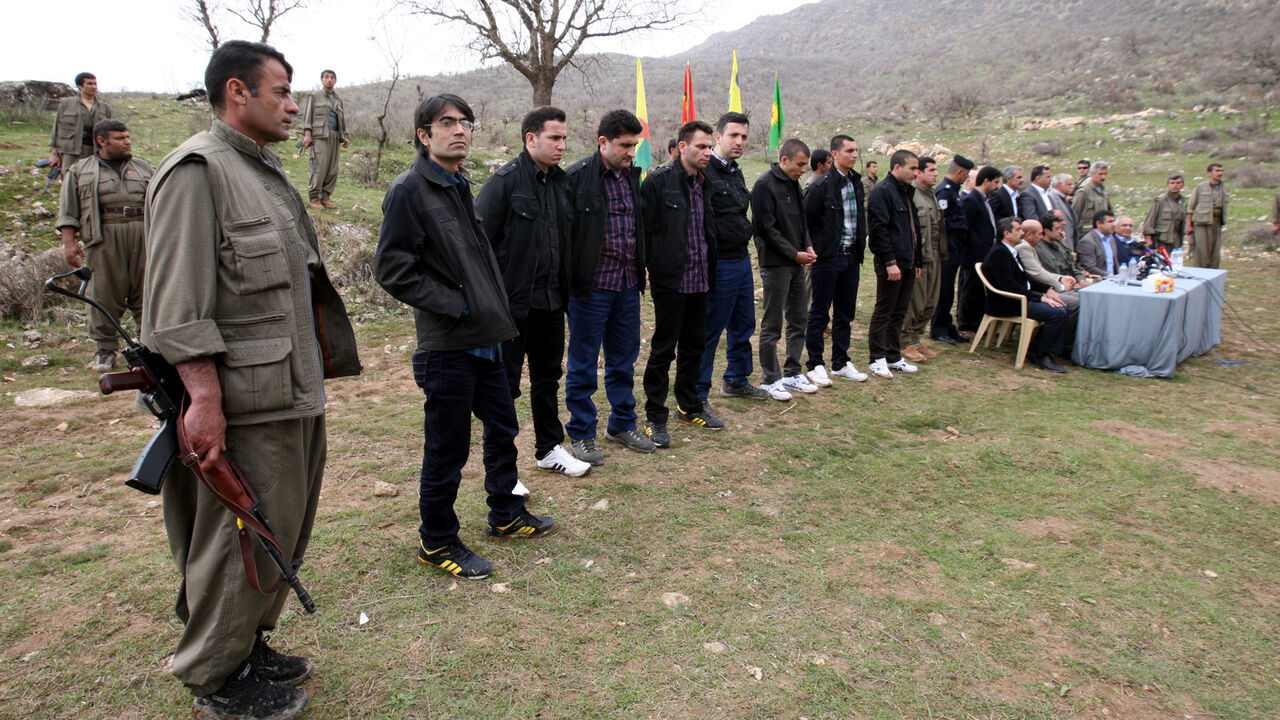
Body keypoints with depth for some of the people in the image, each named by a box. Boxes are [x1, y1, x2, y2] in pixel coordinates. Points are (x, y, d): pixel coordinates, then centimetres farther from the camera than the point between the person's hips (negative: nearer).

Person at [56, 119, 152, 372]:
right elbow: (68, 211, 10)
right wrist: (69, 242, -1)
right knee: (104, 294, -3)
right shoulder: (79, 171, 15)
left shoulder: (143, 167, 21)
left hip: (143, 235, 2)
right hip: (103, 239, -1)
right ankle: (105, 350, 7)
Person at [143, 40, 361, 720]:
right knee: (241, 537, 2)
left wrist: (324, 351, 20)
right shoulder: (196, 170, -11)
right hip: (245, 402, -9)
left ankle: (249, 643, 36)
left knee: (285, 528, 18)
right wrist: (204, 398, -22)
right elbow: (178, 302, -18)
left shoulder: (266, 171, 18)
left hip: (295, 391, 10)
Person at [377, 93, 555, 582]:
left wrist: (492, 308, 11)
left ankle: (505, 516, 38)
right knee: (446, 449, 3)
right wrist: (455, 305, -16)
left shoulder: (459, 185, 14)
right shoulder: (410, 189, -12)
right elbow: (392, 271, -18)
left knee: (502, 430, 19)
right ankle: (437, 542, 21)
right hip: (447, 345, -9)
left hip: (484, 338, 9)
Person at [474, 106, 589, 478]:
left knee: (548, 377, 18)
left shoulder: (561, 181, 10)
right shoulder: (505, 180, -12)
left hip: (550, 299, 7)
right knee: (504, 382, 4)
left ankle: (549, 449, 33)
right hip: (512, 300, -7)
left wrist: (564, 288, 12)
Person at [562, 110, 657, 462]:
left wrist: (642, 269, 13)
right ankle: (581, 434, 19)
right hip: (591, 286, -6)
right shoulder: (576, 177, -11)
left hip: (628, 285, 7)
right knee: (583, 364, 6)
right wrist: (570, 279, -14)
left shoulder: (632, 176, 10)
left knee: (624, 360, 17)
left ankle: (622, 424, 32)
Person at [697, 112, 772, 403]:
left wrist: (743, 241, 19)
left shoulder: (735, 172, 15)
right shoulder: (705, 171, -15)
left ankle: (736, 381, 35)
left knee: (743, 325, 18)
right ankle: (697, 396, 8)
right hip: (719, 264, -9)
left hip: (742, 260, 10)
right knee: (710, 331, -2)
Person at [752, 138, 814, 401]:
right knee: (772, 325, -1)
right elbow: (767, 228, -18)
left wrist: (807, 246, 4)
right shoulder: (765, 185, -13)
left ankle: (792, 373, 25)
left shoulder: (793, 184, 14)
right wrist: (794, 254, -15)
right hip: (775, 264, -9)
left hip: (797, 264, 9)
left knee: (798, 320, 13)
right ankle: (771, 379, 9)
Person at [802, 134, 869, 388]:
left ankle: (841, 363, 24)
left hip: (851, 257, 7)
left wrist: (859, 248, 12)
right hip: (827, 259, -7)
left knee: (845, 313, 13)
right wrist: (817, 250, -7)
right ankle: (815, 365, 10)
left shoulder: (856, 183, 10)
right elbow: (808, 221, -9)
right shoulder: (821, 185, -12)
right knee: (820, 314, 1)